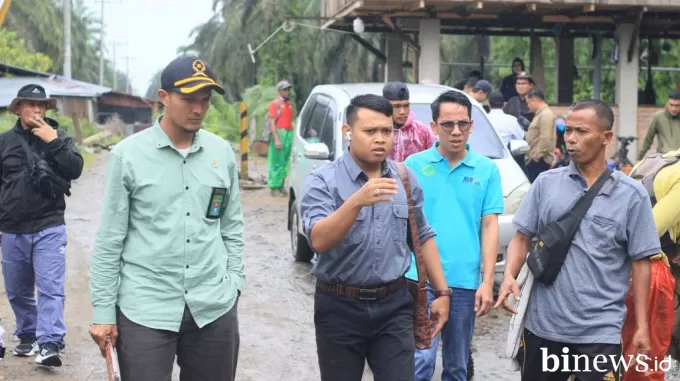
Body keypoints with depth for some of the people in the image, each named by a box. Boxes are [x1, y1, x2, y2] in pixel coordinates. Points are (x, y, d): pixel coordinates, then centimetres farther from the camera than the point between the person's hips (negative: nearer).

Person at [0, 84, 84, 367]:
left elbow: (76, 169, -10)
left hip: (49, 228, -3)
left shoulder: (59, 138, 3)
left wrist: (53, 142, -18)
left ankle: (49, 343, -15)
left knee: (50, 288, -12)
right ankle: (28, 336, 30)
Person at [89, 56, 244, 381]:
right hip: (146, 309, -3)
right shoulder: (128, 155, -5)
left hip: (215, 307, 3)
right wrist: (103, 310, -4)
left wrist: (233, 283, 9)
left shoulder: (222, 152, 6)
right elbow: (110, 239, -3)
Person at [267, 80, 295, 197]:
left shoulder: (289, 104, 16)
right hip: (279, 133, -8)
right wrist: (276, 139, -19)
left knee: (285, 162, 10)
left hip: (289, 134, 8)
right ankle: (274, 187, -2)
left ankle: (281, 186, 17)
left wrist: (292, 137, 15)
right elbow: (272, 122, -13)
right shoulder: (275, 103, -7)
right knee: (277, 162, -6)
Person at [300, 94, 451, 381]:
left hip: (394, 306, 3)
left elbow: (423, 237, 14)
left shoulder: (406, 179, 5)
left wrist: (442, 292, 9)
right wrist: (357, 201, -35)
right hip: (340, 308, -2)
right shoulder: (322, 181, -9)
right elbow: (318, 241, -23)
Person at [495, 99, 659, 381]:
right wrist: (509, 276, -12)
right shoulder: (546, 183, 3)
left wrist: (641, 325, -2)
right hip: (542, 325, 3)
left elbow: (640, 261, 0)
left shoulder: (631, 194, -2)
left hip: (599, 332, -3)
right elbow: (522, 237, 7)